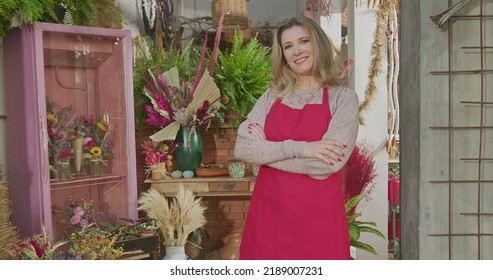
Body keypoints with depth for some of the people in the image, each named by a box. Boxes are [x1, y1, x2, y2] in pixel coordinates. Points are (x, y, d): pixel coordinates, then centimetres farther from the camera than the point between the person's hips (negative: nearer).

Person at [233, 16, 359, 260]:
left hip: (318, 220, -2)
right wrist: (298, 148, -18)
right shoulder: (271, 97, 7)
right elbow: (241, 149, -6)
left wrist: (265, 151, -8)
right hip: (268, 214, 3)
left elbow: (325, 165, -15)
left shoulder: (343, 98, -3)